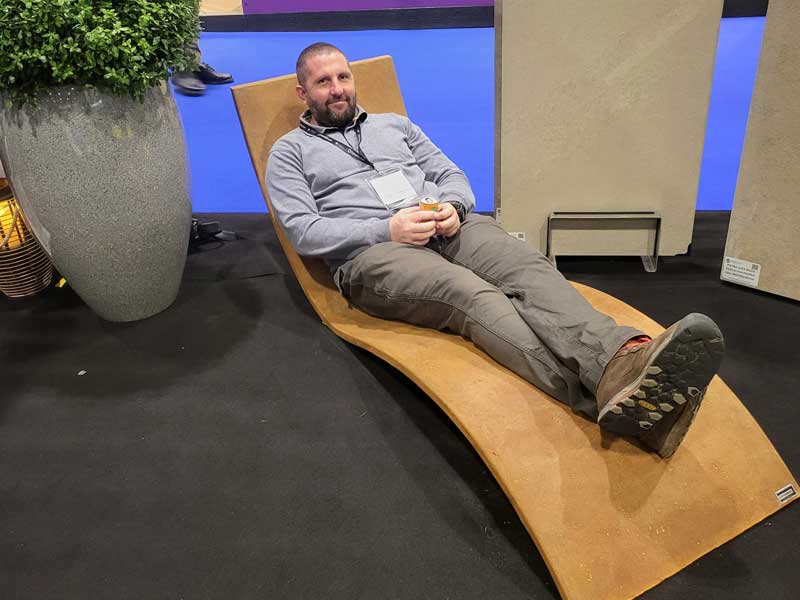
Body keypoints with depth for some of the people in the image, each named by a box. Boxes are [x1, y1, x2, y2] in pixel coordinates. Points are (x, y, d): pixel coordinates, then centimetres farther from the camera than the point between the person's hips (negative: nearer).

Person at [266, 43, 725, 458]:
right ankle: (605, 396, -57)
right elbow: (305, 231, 0)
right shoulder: (290, 152, 15)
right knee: (471, 294, -36)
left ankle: (624, 360, -56)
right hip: (373, 253, -4)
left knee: (527, 266, -30)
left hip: (447, 228, 4)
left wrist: (452, 207, -6)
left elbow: (451, 175, 21)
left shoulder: (395, 124, 28)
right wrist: (387, 229, -14)